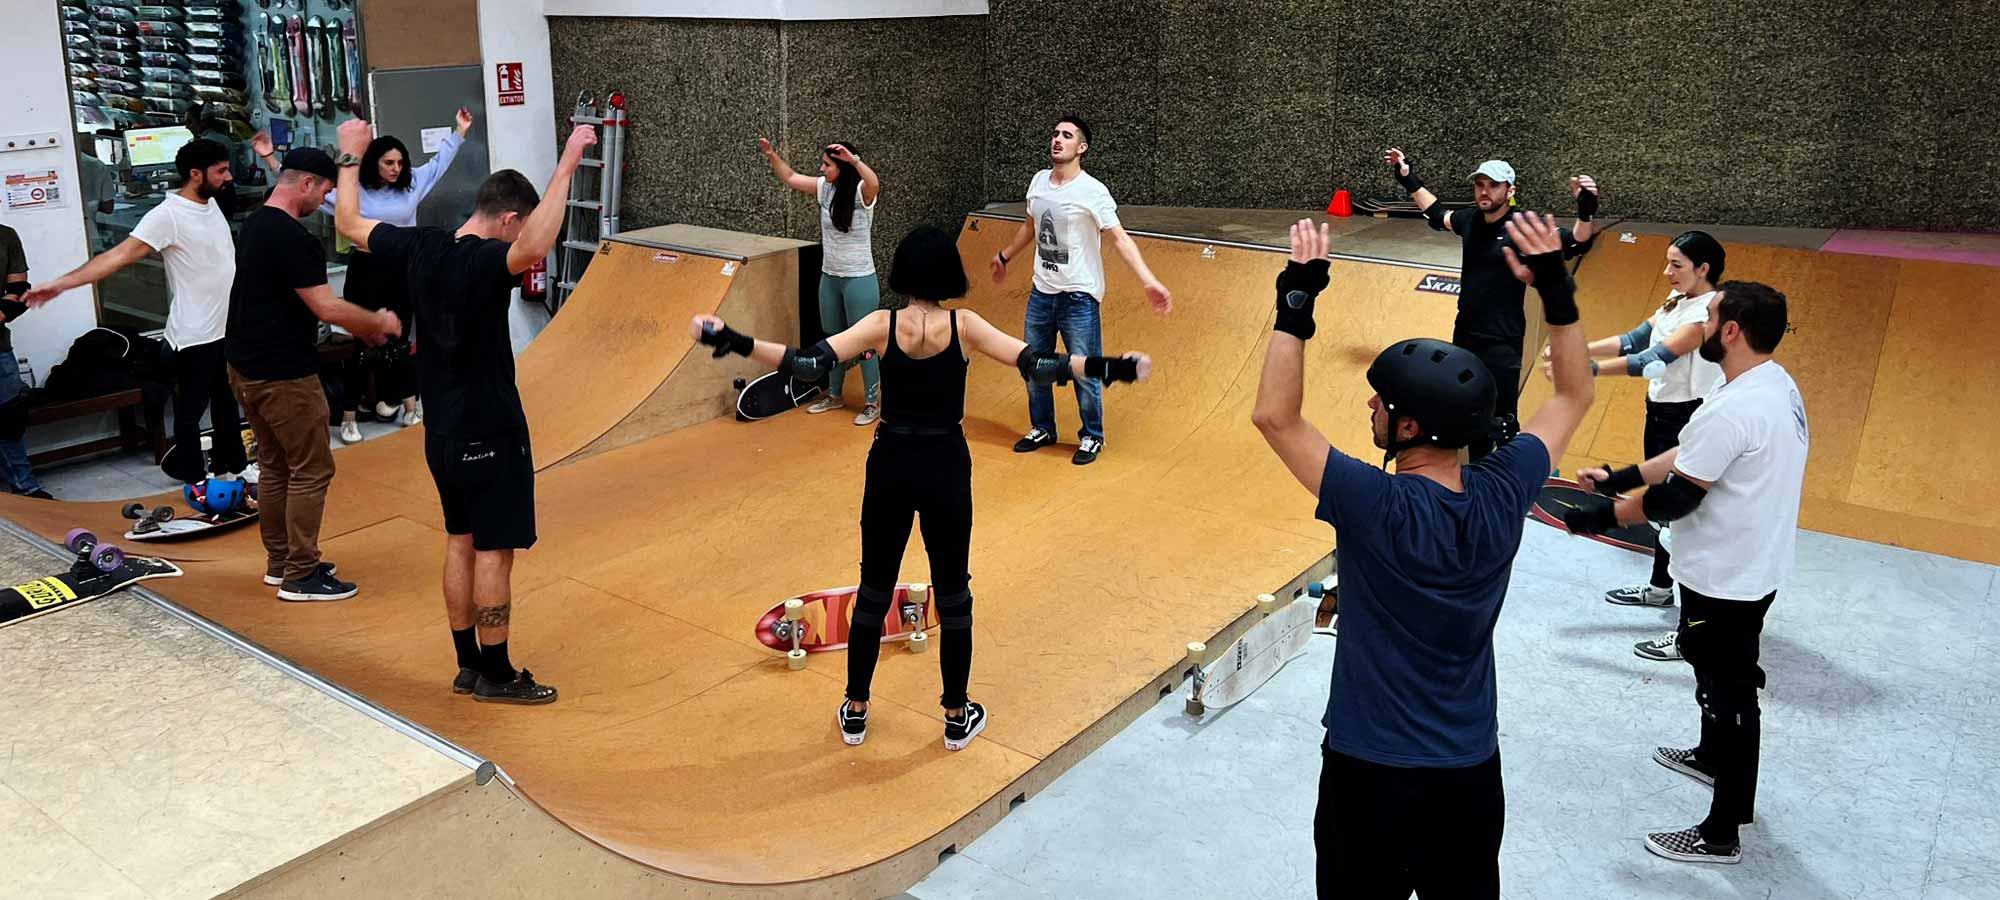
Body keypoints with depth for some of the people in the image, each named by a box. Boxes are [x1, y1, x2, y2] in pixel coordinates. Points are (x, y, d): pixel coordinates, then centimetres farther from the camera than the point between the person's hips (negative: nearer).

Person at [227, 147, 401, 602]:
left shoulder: (255, 225, 12)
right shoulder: (292, 239, -20)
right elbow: (327, 308, -24)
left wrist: (361, 326, 14)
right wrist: (379, 322, -8)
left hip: (247, 367, 10)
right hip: (283, 375, -10)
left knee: (274, 466, 18)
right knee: (311, 471, -1)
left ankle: (280, 561, 28)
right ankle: (300, 576, 4)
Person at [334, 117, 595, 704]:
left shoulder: (420, 248, 0)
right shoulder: (484, 263, -22)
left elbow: (349, 224, 16)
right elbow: (536, 248, -45)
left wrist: (352, 158, 29)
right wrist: (566, 166, -42)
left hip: (441, 432, 8)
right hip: (490, 434, -8)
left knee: (461, 542, 16)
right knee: (494, 550, 2)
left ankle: (469, 665, 26)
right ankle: (496, 676, 12)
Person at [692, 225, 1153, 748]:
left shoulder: (882, 326, -10)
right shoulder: (964, 326, -10)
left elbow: (809, 364, -19)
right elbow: (1037, 365, -17)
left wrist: (729, 341, -19)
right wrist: (1113, 369, -16)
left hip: (890, 466, 1)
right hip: (946, 468, -1)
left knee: (874, 592, 14)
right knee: (952, 596, 13)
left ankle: (855, 713, 26)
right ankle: (957, 718, 23)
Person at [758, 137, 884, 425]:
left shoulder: (861, 193, -17)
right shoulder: (825, 188, 2)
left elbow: (874, 183, -41)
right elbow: (791, 179, 13)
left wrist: (853, 158, -53)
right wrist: (771, 155, 1)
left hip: (859, 280, -7)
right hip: (829, 277, 7)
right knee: (833, 339, 18)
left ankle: (872, 403, 11)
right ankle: (834, 395, 33)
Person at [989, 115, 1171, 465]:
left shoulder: (1092, 192, -15)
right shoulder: (1039, 181, 4)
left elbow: (1120, 239, -19)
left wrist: (1149, 281, -30)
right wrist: (1005, 256, 34)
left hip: (1078, 296, -6)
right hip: (1041, 292, 6)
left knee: (1085, 372, 0)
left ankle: (1092, 437, 18)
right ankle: (1042, 429, 32)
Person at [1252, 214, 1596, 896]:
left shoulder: (1376, 509, -27)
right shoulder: (1504, 496, -11)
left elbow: (1274, 416, -24)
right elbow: (1574, 396, 4)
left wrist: (1297, 302, -23)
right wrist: (1554, 289, 0)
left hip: (1372, 771, -4)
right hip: (1473, 770, 5)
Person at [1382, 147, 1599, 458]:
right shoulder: (1470, 220, 1)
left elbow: (1576, 244, -24)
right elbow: (1438, 215, 23)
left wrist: (1586, 210, -42)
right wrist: (1409, 181, 23)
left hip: (1502, 343, -7)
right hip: (1464, 336, 7)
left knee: (1503, 423, -4)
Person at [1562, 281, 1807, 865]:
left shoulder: (1734, 410, -30)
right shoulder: (1774, 383, 2)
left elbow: (1674, 499, -25)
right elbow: (1692, 455, 8)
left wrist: (1601, 518, -13)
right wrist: (1621, 478, 5)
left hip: (1726, 578, -10)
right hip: (1753, 563, 10)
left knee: (1727, 689, 3)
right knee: (1718, 671, 29)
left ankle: (1722, 834, 17)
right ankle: (1714, 757, 54)